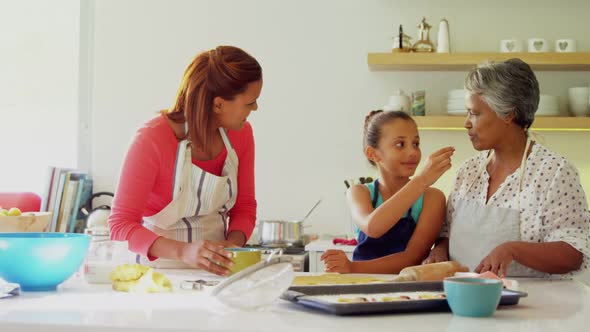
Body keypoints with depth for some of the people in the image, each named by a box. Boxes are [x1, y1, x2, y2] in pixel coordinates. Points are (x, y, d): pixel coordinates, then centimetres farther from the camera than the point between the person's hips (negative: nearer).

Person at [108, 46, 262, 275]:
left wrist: (233, 243, -7)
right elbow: (121, 226, -16)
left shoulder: (241, 134, 3)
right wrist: (184, 252, -31)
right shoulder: (152, 139, -16)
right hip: (159, 266, -4)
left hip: (215, 272, 4)